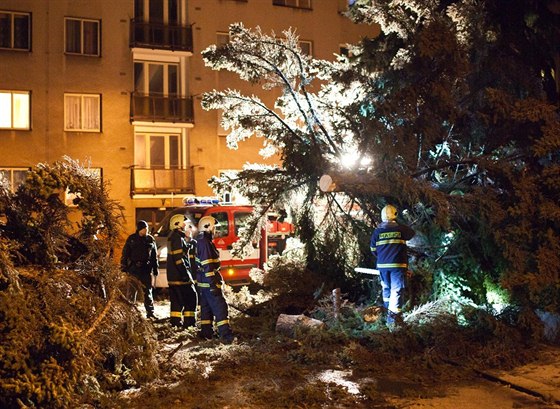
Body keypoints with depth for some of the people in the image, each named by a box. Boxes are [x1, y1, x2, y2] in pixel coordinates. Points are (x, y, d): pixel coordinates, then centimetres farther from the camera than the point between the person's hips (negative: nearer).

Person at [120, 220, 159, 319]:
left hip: (146, 268, 2)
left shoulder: (150, 239, 8)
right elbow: (125, 253, 3)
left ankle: (150, 312, 8)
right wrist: (124, 266, -3)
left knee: (148, 290, 4)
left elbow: (154, 255, 13)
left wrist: (155, 268, 10)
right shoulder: (132, 239, 1)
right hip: (133, 268, -2)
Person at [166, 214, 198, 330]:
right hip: (180, 275, -10)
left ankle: (175, 321, 19)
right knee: (190, 298, -5)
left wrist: (189, 242, 8)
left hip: (173, 276, 10)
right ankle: (188, 322, -3)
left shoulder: (174, 237, 17)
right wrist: (185, 273, -21)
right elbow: (178, 258, -22)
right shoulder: (177, 238, -15)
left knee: (176, 299, 14)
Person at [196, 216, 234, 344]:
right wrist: (213, 283, -25)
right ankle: (226, 335, -12)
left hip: (203, 282, 11)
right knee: (220, 307, -10)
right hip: (208, 282, -11)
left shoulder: (201, 241, 17)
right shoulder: (205, 242, -18)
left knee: (206, 307, 15)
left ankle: (206, 333, 21)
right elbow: (207, 265, -24)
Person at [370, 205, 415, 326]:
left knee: (386, 288, 20)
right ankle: (392, 315, -12)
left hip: (382, 265, 3)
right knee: (397, 290, -3)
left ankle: (388, 310, 33)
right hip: (398, 265, -3)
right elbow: (412, 233, 18)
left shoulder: (377, 231, 1)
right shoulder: (401, 229, -4)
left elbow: (373, 249, 7)